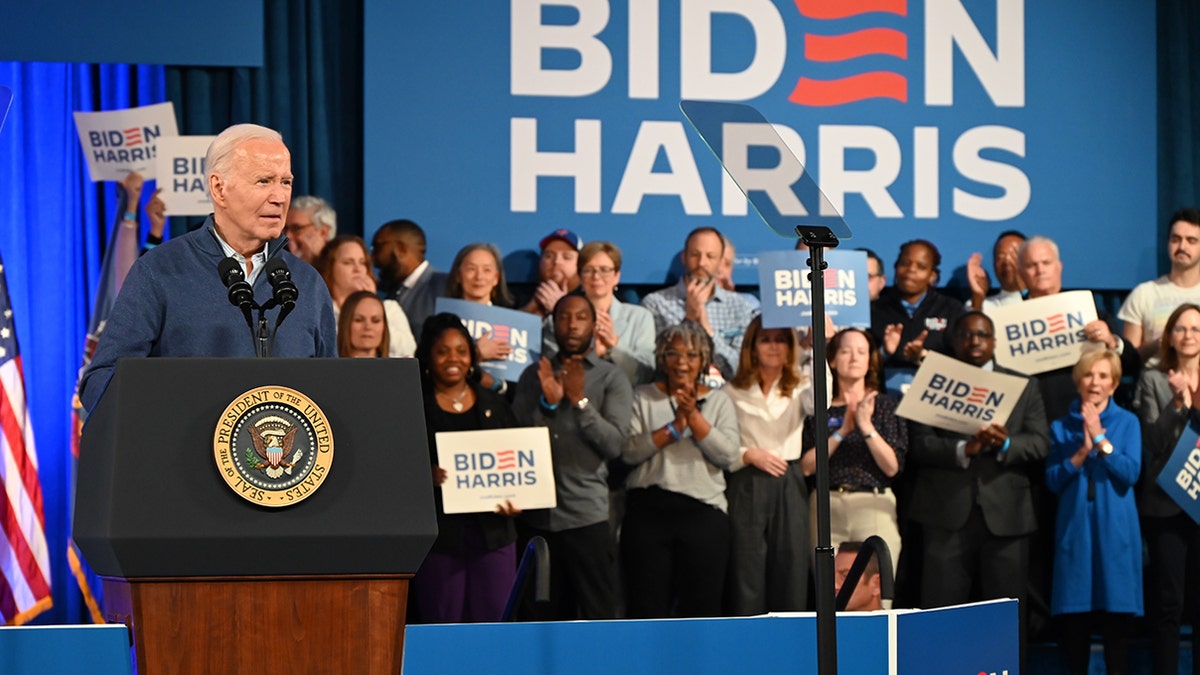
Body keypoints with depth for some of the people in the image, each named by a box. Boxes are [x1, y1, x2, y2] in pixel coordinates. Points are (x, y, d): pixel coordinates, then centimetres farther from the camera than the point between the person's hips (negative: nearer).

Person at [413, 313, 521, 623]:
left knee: (494, 626, 2)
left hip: (492, 531, 3)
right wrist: (427, 476, -21)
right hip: (440, 535, -3)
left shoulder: (494, 406, 15)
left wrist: (516, 501, -3)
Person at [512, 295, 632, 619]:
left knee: (598, 616, -5)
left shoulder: (612, 379, 3)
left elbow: (614, 444, -8)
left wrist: (580, 400, -13)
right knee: (547, 617, 9)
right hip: (537, 513, 3)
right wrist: (547, 403, -11)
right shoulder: (533, 375, 13)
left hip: (587, 516, -3)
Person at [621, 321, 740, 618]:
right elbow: (629, 451, -5)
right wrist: (675, 427, -11)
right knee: (647, 603, -1)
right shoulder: (643, 398, 9)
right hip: (649, 510, -1)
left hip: (704, 511, 1)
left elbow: (728, 455, -3)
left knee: (702, 604, 1)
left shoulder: (719, 401, 12)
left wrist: (694, 417, -10)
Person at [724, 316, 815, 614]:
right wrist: (749, 455, -13)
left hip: (790, 486, 1)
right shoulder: (733, 392, 7)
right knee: (747, 572, -2)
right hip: (746, 486, -1)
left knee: (791, 573, 0)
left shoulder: (799, 387, 10)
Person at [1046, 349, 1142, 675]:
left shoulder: (1127, 422, 4)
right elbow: (1052, 480, 1)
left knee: (1116, 619, -2)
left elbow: (1130, 473, -8)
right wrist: (1081, 452, -12)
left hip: (1115, 530, -1)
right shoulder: (1061, 426, 7)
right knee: (1074, 618, 1)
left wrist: (1101, 439, -14)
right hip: (1074, 528, 1)